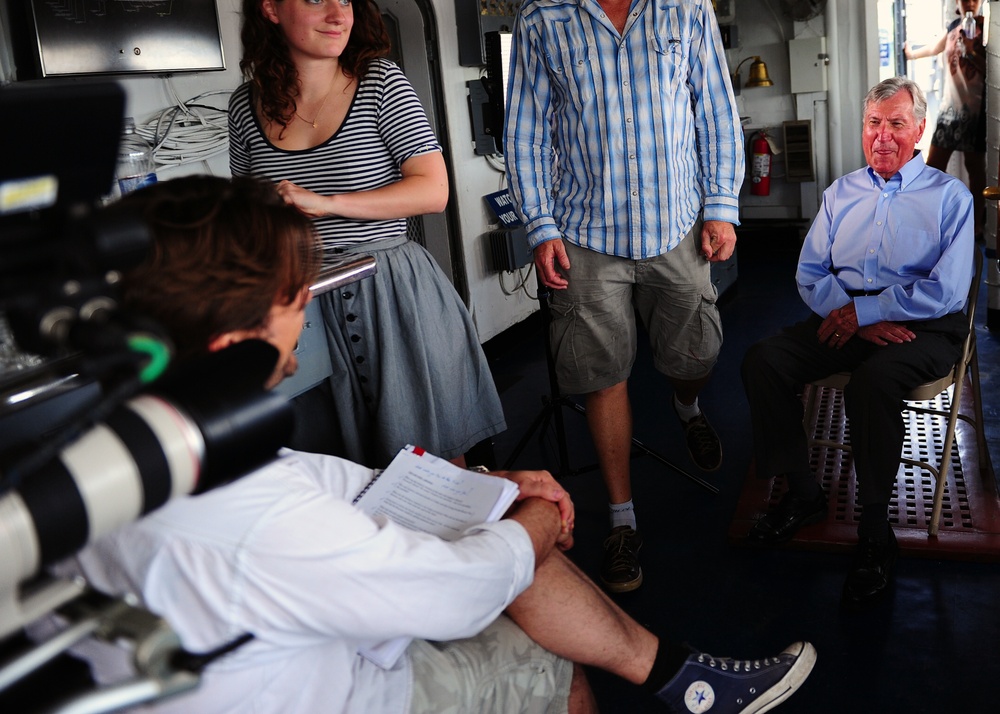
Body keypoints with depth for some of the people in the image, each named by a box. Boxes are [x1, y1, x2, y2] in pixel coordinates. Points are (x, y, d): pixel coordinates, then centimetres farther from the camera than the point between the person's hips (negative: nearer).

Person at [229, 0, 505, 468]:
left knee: (433, 455, 5)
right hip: (304, 303, 3)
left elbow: (433, 191, -11)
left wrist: (326, 203, -16)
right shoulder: (247, 105, 5)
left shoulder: (380, 82, -4)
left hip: (393, 296, -2)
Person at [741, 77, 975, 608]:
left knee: (872, 380, -37)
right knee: (763, 360, -21)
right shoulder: (840, 193, 17)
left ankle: (875, 531, -20)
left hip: (922, 328, -4)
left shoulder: (950, 196, 4)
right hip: (845, 320, 5)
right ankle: (802, 494, -7)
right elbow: (809, 276, 8)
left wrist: (861, 312, -14)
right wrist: (863, 321, -10)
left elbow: (947, 292, -9)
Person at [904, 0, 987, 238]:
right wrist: (911, 53, 49)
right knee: (933, 165, 3)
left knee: (975, 167, 3)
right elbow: (935, 48, 32)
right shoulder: (953, 27, 9)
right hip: (949, 106, 5)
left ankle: (976, 224, 13)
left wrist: (972, 53, -27)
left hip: (975, 108, -5)